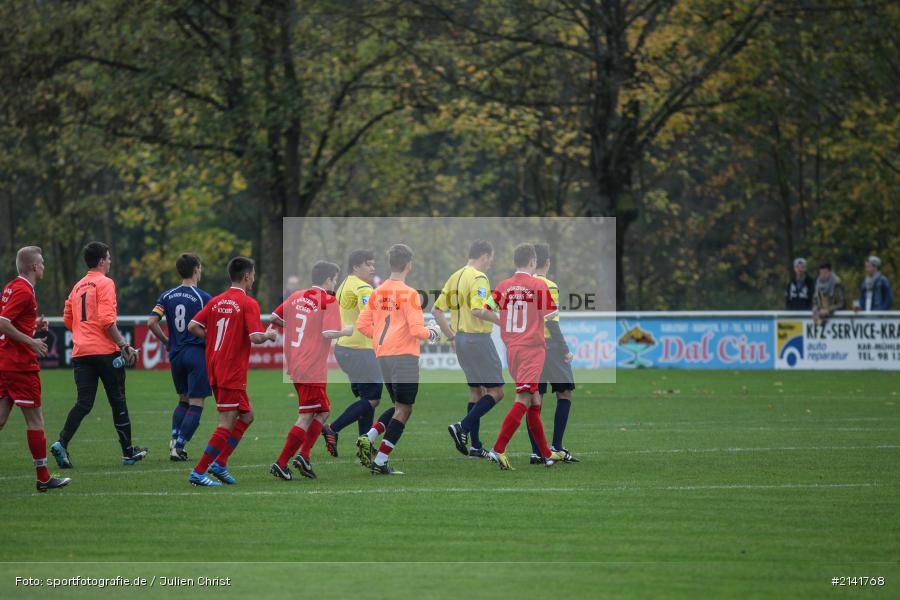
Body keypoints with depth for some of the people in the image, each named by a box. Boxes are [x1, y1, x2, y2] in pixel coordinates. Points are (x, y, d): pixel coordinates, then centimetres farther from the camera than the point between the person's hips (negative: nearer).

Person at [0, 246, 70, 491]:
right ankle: (43, 477, 4)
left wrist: (34, 326, 13)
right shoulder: (24, 291, -14)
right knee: (35, 419, -1)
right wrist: (31, 342, -19)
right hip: (21, 365, -9)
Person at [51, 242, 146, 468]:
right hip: (105, 351, -6)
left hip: (81, 353, 6)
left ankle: (62, 443, -20)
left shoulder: (78, 286, 16)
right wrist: (124, 345, -16)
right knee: (118, 402, 6)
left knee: (84, 402, 1)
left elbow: (68, 320, 20)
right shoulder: (105, 283, -5)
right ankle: (128, 452, 14)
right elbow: (107, 320, -16)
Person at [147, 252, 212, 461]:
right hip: (197, 353, -5)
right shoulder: (204, 298, -8)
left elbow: (151, 322, -4)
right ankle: (179, 446, -7)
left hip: (176, 354, 5)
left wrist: (166, 341, 10)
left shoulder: (167, 296, 4)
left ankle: (174, 438, 4)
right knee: (196, 404, 0)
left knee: (183, 399, 21)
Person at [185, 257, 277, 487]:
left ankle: (219, 463, 13)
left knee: (246, 416, 18)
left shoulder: (216, 301, 10)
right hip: (233, 371, -8)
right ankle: (198, 472, -7)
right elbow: (255, 337, -20)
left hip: (215, 369, 8)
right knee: (227, 424, -4)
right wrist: (269, 335, 1)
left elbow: (192, 326, 5)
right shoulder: (248, 303, -11)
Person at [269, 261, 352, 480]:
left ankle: (303, 456, 8)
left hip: (295, 365, 8)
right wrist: (345, 331, -3)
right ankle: (280, 464, -5)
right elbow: (328, 334, -21)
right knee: (307, 417, -3)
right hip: (313, 369, -8)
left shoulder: (296, 297, 10)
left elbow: (274, 318, 12)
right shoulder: (329, 301, -10)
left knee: (323, 411, 18)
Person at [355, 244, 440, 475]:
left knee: (399, 407, 20)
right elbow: (417, 330, -16)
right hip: (405, 357, -7)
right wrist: (432, 333, 4)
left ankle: (368, 438, 0)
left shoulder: (377, 293, 8)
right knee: (403, 410, 1)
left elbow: (362, 324, 10)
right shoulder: (409, 294, -12)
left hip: (383, 357, 7)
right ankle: (381, 461, -4)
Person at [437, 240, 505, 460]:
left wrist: (452, 336, 17)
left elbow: (436, 310, 13)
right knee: (496, 392, -1)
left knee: (476, 391, 14)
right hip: (478, 339, -9)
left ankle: (476, 446, 13)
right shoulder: (479, 278, -15)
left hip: (461, 340, 9)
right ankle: (462, 427, -12)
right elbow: (477, 310, -29)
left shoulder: (455, 277, 11)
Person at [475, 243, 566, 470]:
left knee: (534, 401, 15)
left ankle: (546, 453, 21)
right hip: (532, 348, -6)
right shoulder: (539, 285, -8)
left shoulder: (503, 286, 5)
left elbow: (482, 312, 1)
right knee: (523, 400, -11)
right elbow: (552, 317, -3)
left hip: (512, 349, 6)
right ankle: (498, 449, -24)